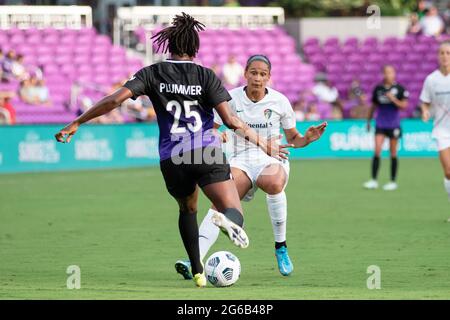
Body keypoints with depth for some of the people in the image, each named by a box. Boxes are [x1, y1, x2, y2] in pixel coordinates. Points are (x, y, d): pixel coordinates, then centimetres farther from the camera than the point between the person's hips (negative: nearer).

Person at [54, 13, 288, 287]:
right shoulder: (206, 76, 4)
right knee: (235, 213, -8)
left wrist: (76, 123, 2)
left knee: (188, 209, 29)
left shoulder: (152, 74, 7)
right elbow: (230, 119, -4)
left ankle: (198, 272, 21)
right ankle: (228, 219, -46)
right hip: (208, 153, -3)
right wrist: (261, 143, 6)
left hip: (171, 160, 3)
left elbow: (115, 100, -4)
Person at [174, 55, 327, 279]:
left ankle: (281, 247, -20)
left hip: (271, 159, 0)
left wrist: (307, 138, -10)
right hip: (241, 160, 1)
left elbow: (293, 139, 12)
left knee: (274, 183, -38)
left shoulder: (279, 101, 2)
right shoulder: (232, 98, 1)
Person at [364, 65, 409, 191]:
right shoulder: (378, 89, 6)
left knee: (393, 154, 4)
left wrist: (393, 99, -18)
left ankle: (393, 182, 12)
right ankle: (373, 180, -8)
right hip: (380, 124, 2)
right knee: (377, 151, -9)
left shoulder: (399, 89, -2)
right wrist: (368, 120, 18)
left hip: (393, 125, -2)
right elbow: (373, 106, 16)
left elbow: (404, 105, -4)